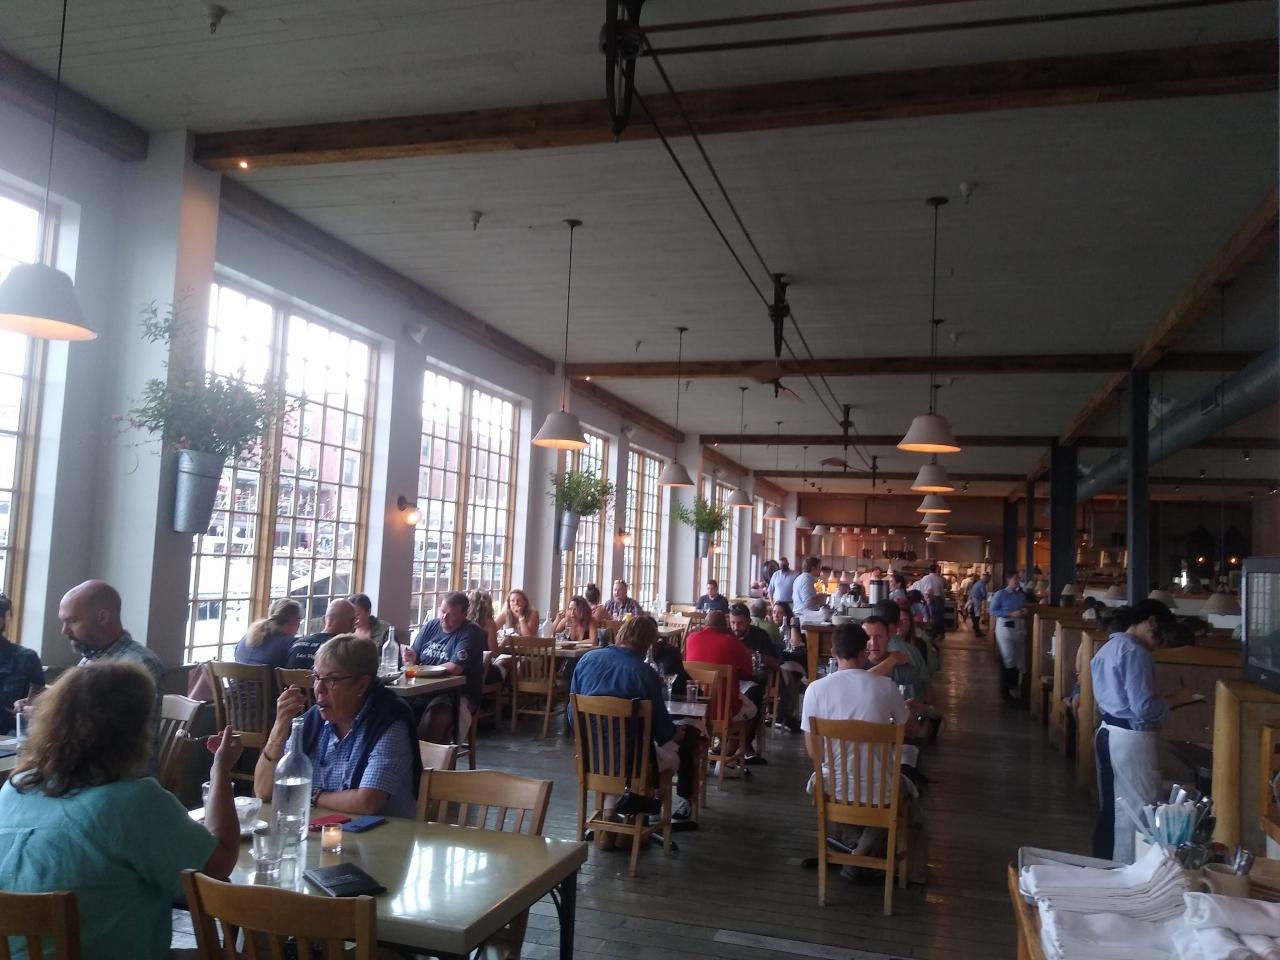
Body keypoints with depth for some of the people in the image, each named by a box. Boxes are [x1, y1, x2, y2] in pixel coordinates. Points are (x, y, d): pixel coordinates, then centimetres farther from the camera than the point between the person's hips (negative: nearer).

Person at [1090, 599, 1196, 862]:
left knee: (1111, 809, 17)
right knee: (1137, 812, 2)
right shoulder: (1135, 652, -18)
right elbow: (1143, 708, -21)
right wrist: (1175, 699, -6)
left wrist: (1164, 701, 15)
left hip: (1109, 733, 9)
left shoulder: (1108, 647, 12)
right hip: (1131, 740, -9)